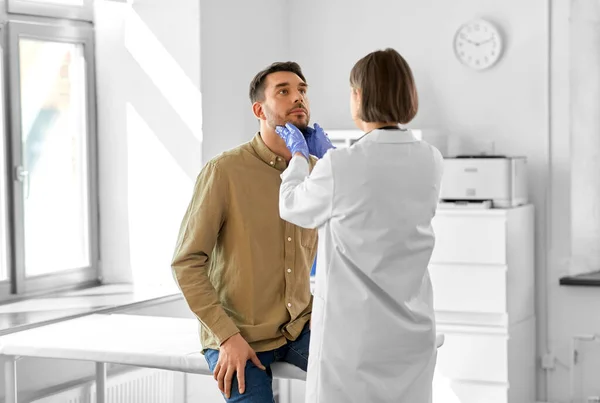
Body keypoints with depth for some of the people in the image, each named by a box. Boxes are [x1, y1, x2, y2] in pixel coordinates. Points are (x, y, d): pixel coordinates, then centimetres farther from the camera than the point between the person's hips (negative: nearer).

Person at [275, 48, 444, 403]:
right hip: (412, 330, 5)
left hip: (354, 335, -5)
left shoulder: (340, 167, -17)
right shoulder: (431, 161, -1)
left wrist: (300, 156, 21)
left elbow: (293, 207, 3)